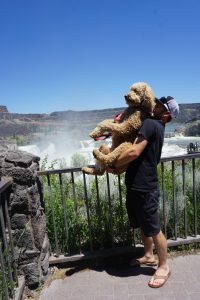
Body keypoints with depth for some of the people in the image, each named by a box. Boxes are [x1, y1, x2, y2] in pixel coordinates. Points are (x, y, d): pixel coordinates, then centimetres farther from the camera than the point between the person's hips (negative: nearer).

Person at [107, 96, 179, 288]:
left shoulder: (150, 123, -15)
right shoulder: (157, 128, 14)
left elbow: (135, 152, -25)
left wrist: (114, 164, -11)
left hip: (144, 188, -9)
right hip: (136, 186, 9)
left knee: (153, 229, 8)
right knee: (143, 225, 23)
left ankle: (163, 267, 27)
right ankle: (148, 256, 43)